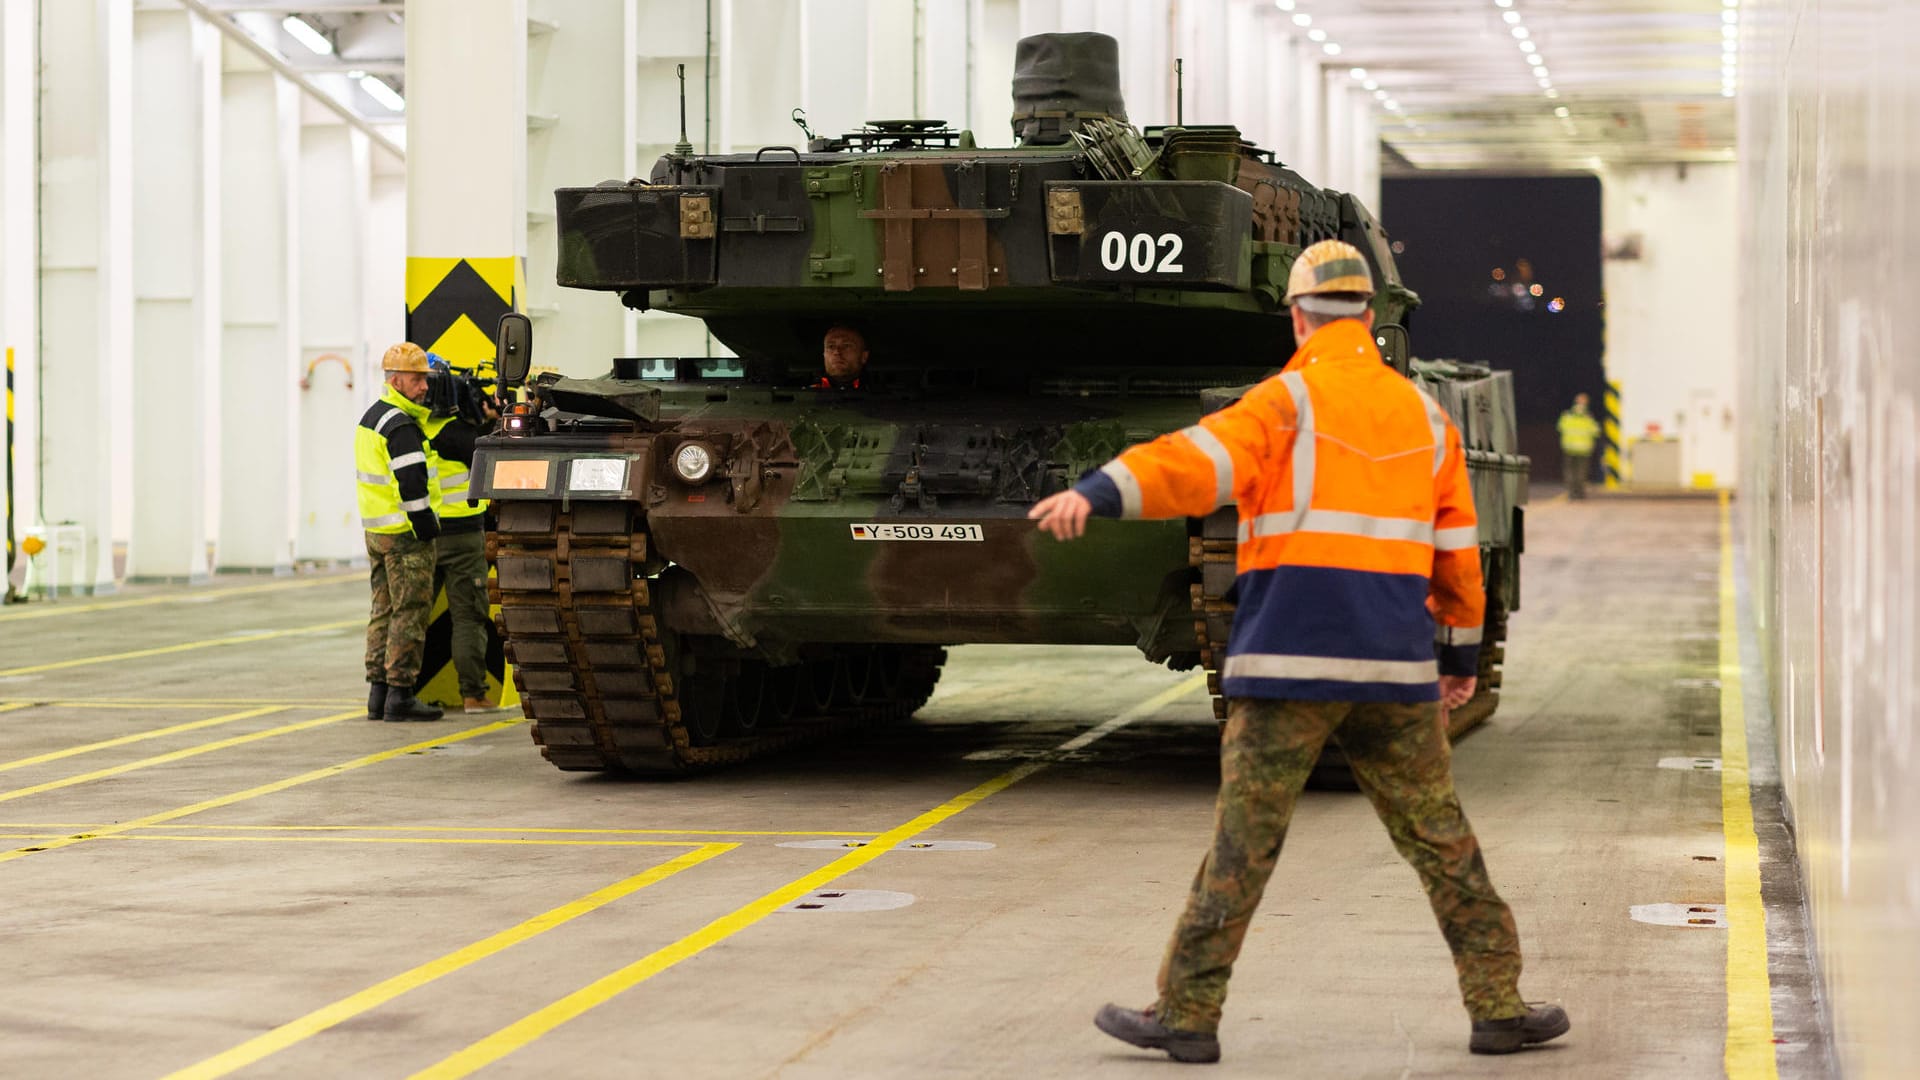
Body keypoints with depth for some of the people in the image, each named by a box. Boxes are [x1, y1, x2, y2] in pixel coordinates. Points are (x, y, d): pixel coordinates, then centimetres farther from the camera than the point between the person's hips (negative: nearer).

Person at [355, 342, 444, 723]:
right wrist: (427, 530, -16)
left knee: (384, 611, 13)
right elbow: (412, 484, -21)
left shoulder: (371, 417, 16)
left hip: (376, 530, 10)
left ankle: (377, 692, 15)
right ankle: (400, 695, -6)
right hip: (404, 534, -10)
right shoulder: (401, 426, -16)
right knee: (410, 613, -5)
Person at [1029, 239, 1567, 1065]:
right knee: (1440, 838, 11)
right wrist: (1462, 657, 27)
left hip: (1292, 661, -4)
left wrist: (1097, 494, -33)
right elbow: (1458, 555, 17)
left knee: (1243, 841, 0)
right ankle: (1498, 1006, 14)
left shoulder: (1290, 402, -4)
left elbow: (1197, 461, -23)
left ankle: (1187, 1015, 2)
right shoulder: (1424, 417, 13)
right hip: (1394, 668, 4)